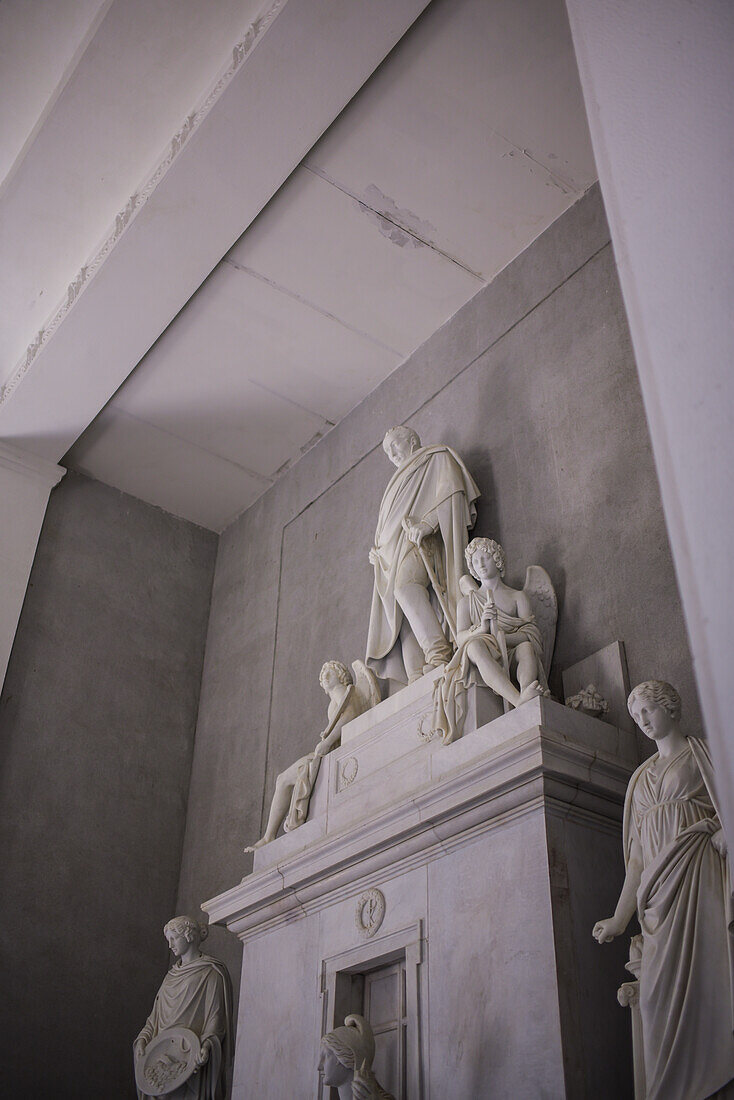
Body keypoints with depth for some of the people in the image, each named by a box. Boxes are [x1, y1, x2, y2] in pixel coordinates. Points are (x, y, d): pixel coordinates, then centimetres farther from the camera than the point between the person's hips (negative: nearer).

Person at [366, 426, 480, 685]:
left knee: (406, 585, -34)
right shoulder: (402, 478, 39)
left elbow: (451, 493, -3)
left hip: (421, 538, -7)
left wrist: (427, 523, -18)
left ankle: (439, 653, -43)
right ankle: (417, 678, -25)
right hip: (395, 550, 7)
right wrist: (378, 551, 19)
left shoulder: (437, 457, 15)